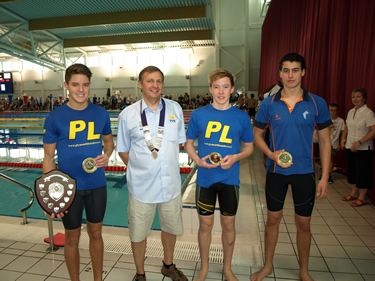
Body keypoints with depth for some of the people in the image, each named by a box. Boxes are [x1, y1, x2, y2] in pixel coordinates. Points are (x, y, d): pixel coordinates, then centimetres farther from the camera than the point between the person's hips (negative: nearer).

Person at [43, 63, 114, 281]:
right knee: (72, 239, 15)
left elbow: (109, 141, 12)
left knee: (96, 234, 18)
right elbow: (49, 158, -4)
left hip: (97, 185, 2)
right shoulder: (55, 117, -8)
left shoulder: (101, 114, -2)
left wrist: (107, 155, -11)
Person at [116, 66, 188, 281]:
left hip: (171, 183, 3)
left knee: (171, 228, 21)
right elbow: (123, 150, 3)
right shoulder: (128, 114, -5)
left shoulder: (175, 109, 1)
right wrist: (139, 167, -4)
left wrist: (166, 159, 2)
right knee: (138, 233, 12)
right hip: (141, 185, -2)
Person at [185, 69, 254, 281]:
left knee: (229, 224, 14)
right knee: (205, 225, 12)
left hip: (230, 179, 0)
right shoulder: (199, 115, -2)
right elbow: (189, 143, 6)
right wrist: (198, 160, -13)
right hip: (205, 178, 0)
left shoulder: (242, 117, -2)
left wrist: (235, 157, -14)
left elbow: (249, 146, 6)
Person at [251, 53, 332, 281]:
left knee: (304, 223, 12)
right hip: (276, 171, 0)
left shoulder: (317, 103, -4)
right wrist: (271, 154, -14)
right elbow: (257, 134, 5)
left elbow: (325, 142, 0)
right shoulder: (269, 104, -3)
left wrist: (324, 178, -4)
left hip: (305, 172, 0)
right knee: (273, 219, 13)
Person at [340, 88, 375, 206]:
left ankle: (362, 197, 14)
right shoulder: (351, 111, 9)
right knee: (352, 170, 14)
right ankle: (354, 193, 28)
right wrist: (343, 138, 6)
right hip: (350, 147, 7)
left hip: (363, 149, -7)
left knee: (363, 172, 2)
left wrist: (359, 142, -24)